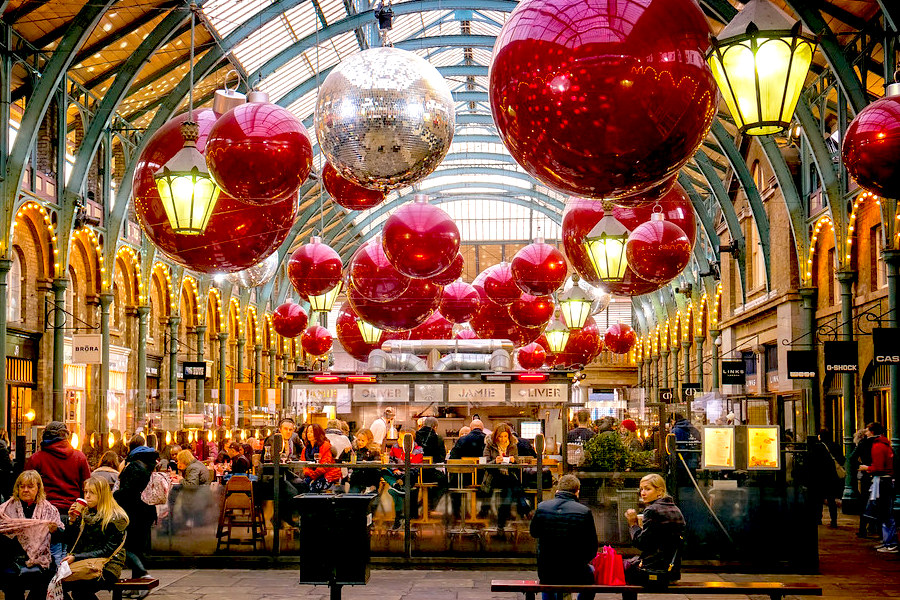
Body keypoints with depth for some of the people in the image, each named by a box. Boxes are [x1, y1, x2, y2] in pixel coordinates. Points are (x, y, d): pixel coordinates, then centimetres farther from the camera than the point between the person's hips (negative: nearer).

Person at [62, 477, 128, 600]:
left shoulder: (116, 518, -6)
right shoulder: (84, 514, 14)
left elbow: (107, 551, -11)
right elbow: (72, 544, 15)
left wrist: (76, 557, -16)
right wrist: (72, 521, 0)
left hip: (107, 568, -5)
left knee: (68, 583, -30)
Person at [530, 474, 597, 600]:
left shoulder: (541, 507, -7)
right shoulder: (584, 512, -14)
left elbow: (533, 533, 12)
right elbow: (592, 549, -8)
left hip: (546, 575, 2)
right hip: (575, 576, -2)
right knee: (590, 572, 34)